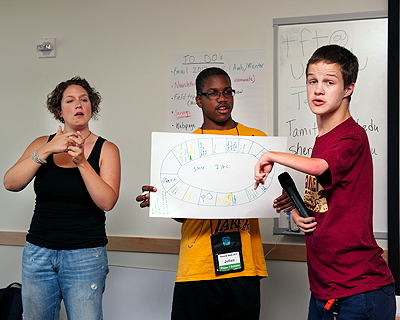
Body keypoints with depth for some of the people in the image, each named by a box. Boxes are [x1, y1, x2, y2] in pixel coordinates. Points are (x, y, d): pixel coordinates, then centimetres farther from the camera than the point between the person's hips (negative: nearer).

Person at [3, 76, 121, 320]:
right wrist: (46, 151, -17)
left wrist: (81, 161, -20)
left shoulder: (106, 149, 0)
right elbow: (11, 183, -7)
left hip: (85, 256, -2)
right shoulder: (42, 144, 7)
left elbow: (107, 202, -12)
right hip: (38, 253, 3)